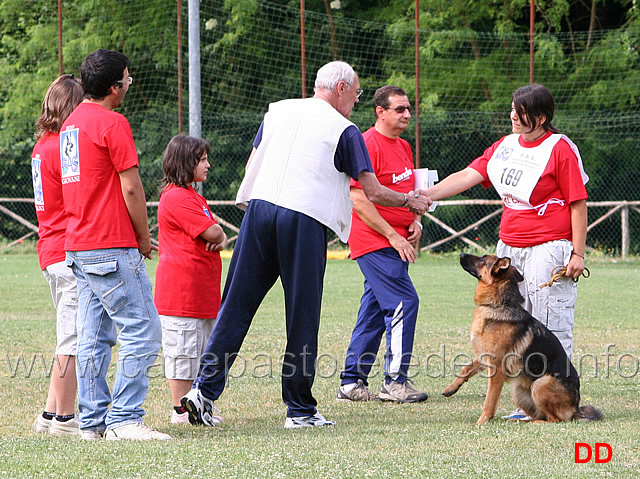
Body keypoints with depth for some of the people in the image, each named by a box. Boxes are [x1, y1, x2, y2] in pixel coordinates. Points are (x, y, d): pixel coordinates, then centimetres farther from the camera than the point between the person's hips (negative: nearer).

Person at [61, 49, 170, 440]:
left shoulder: (72, 123, 16)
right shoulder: (113, 123, -12)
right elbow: (131, 188, -14)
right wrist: (144, 237, -1)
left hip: (78, 247, 10)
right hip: (113, 249, -10)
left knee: (94, 337, 11)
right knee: (142, 332, -7)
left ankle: (93, 420, 11)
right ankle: (124, 419, -10)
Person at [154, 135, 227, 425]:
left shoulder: (191, 197, 22)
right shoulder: (177, 198, -14)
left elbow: (215, 233, 20)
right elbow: (211, 232, -19)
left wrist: (221, 238, -3)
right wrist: (218, 234, 3)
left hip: (200, 289, 11)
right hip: (181, 289, -11)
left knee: (199, 350, 13)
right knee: (182, 351, -5)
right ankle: (181, 410, -1)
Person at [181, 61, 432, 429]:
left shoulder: (278, 111, 17)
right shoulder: (345, 130, 3)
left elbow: (251, 166, 20)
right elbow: (373, 192, 4)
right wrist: (411, 201, 19)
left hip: (259, 208, 4)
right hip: (305, 220, -4)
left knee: (236, 305, 4)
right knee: (303, 316, 3)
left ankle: (205, 388, -4)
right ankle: (300, 409, 7)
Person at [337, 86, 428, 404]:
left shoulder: (403, 146, 16)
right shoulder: (367, 145, -14)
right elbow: (359, 200, -19)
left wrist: (415, 221, 8)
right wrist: (393, 236, -19)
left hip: (395, 241, 9)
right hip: (374, 241, -9)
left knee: (374, 308, 11)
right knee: (404, 302, -14)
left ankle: (352, 382, 16)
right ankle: (395, 382, -9)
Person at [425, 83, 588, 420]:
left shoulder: (560, 149, -7)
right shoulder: (506, 146, 14)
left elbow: (578, 203, -8)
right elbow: (468, 176, 9)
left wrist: (578, 253, -12)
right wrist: (426, 195, -3)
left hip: (548, 249, -8)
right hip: (509, 247, 8)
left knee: (550, 329, -8)